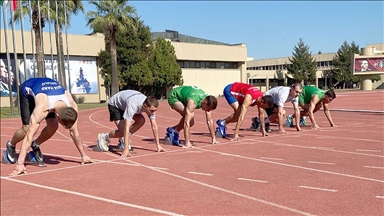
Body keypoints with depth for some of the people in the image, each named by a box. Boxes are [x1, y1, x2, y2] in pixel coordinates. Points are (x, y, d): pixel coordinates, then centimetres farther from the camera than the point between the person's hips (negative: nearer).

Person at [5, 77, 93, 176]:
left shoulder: (72, 106, -32)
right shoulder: (42, 109, -45)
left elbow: (74, 132, -19)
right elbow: (29, 135, -45)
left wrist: (83, 155, -13)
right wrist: (20, 164, -47)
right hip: (28, 90, -4)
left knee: (53, 126, -14)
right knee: (27, 129, -14)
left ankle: (35, 146, 15)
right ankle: (11, 145, 19)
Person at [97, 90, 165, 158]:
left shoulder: (151, 106, -25)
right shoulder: (132, 106, -44)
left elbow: (154, 126, -16)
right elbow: (126, 128, -44)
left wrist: (158, 145, -15)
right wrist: (126, 149, -45)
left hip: (125, 103, 6)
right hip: (115, 104, -6)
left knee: (141, 121, -15)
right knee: (122, 131, -19)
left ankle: (124, 138, 4)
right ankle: (104, 137, 8)